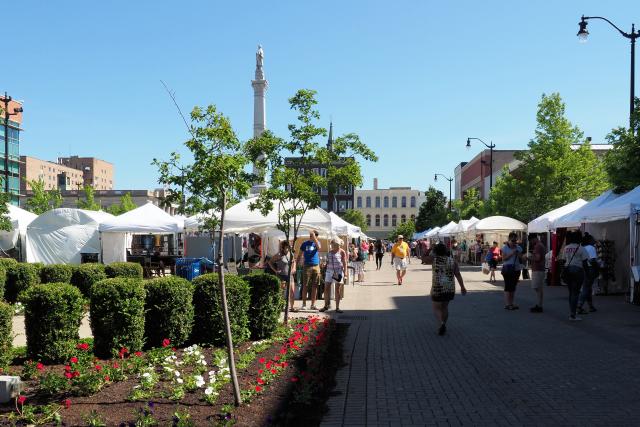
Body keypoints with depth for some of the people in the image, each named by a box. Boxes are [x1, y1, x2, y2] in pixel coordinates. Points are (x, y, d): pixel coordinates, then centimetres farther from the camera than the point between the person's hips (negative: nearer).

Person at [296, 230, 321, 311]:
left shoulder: (317, 243, 9)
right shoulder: (305, 244, 6)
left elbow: (319, 248, -15)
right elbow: (300, 255, 9)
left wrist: (314, 238, -17)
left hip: (316, 266, 2)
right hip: (307, 266, -2)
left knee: (315, 287, 4)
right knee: (305, 286, -3)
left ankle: (313, 305, 10)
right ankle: (304, 304, 3)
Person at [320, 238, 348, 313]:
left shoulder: (342, 252, -1)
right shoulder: (330, 252, 14)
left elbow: (344, 263, -4)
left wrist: (345, 274, -11)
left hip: (338, 271, -5)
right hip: (329, 271, 5)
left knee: (337, 289, -1)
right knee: (326, 288, 2)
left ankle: (337, 308, 5)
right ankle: (326, 306, 14)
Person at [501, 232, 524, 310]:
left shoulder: (519, 248, 10)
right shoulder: (505, 248, -2)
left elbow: (521, 259, 13)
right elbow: (503, 258, -10)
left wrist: (519, 255, -9)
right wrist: (511, 253, -19)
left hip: (516, 269, 5)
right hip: (507, 269, -5)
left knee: (513, 286, 8)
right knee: (508, 286, -7)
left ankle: (511, 303, 13)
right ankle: (507, 304, -6)